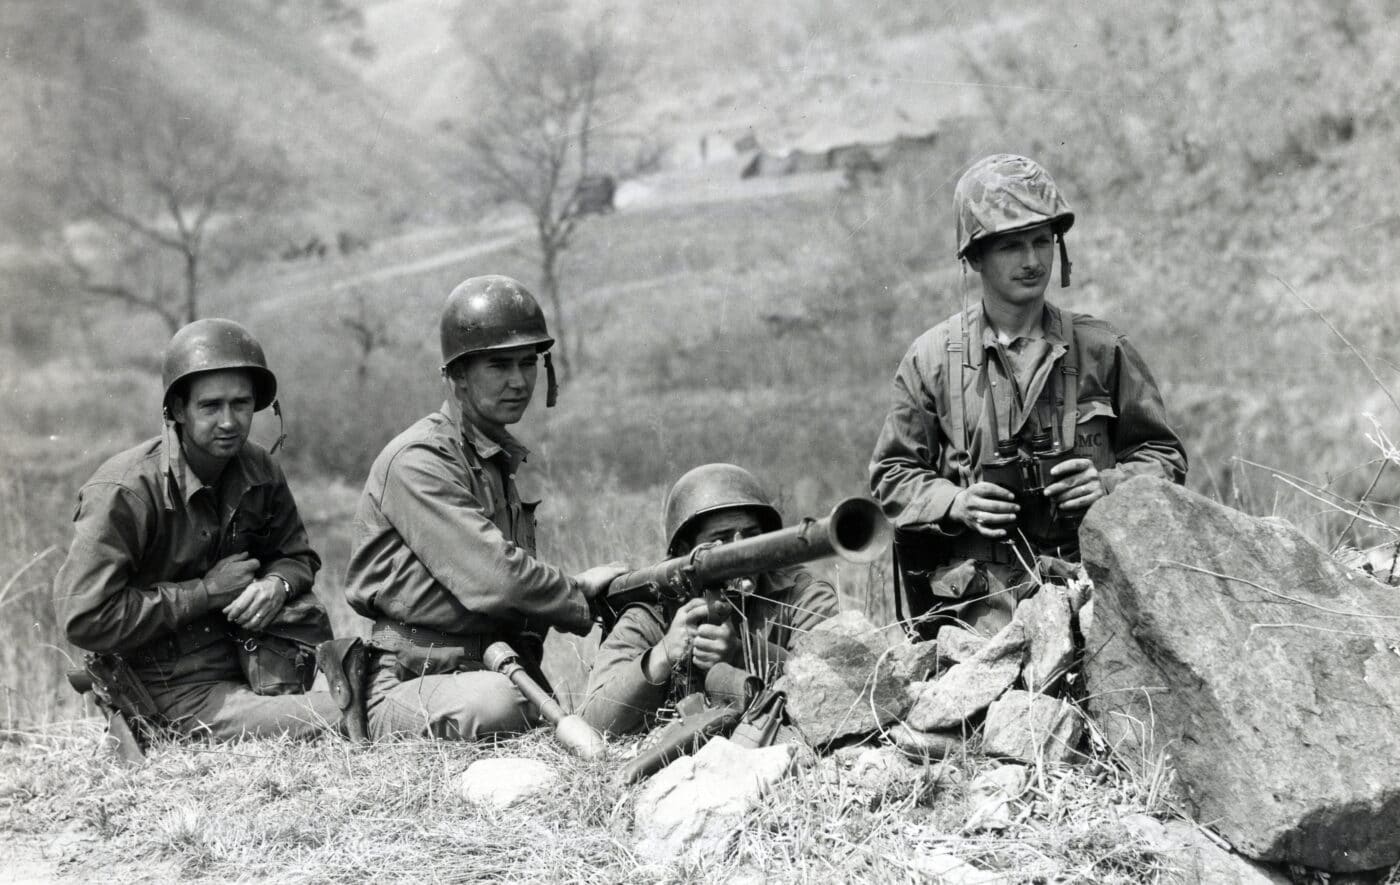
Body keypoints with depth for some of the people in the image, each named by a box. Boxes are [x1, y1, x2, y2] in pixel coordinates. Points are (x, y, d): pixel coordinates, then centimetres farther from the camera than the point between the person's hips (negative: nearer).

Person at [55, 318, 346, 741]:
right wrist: (206, 592, -18)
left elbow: (297, 555, 18)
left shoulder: (258, 471, 3)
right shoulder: (124, 492, -17)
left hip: (245, 669, 8)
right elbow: (85, 619, -22)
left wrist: (277, 586, -9)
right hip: (174, 695, -8)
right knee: (338, 722, -23)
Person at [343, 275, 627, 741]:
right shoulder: (418, 460, -13)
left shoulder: (508, 460, 19)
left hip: (500, 668, 8)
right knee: (492, 704, -40)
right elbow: (491, 578, -21)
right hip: (409, 685, -7)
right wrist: (581, 593, -5)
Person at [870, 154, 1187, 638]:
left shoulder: (1102, 350, 10)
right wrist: (957, 504, -6)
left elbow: (1164, 456, 16)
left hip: (1092, 584, 1)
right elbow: (892, 476, 13)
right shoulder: (931, 358, 9)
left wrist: (1110, 485, -4)